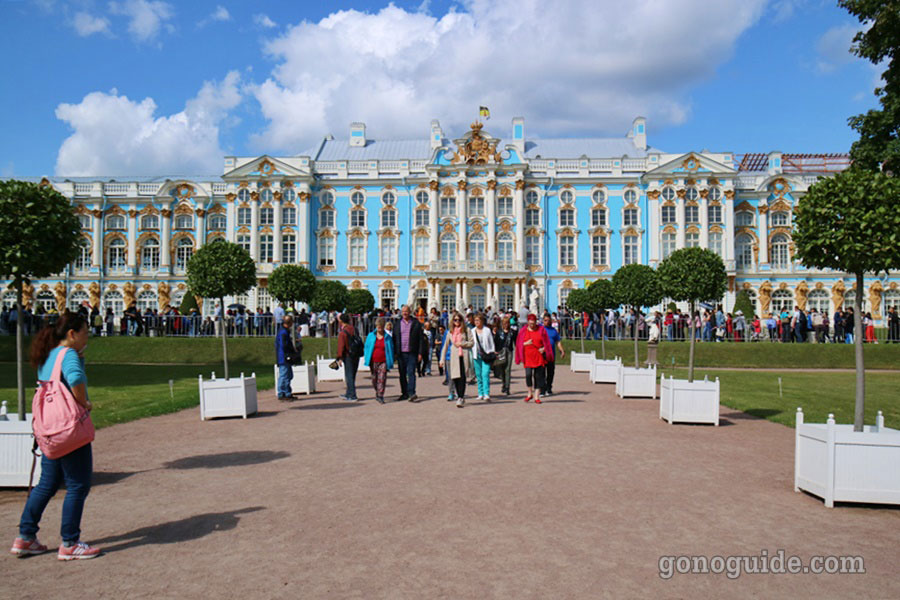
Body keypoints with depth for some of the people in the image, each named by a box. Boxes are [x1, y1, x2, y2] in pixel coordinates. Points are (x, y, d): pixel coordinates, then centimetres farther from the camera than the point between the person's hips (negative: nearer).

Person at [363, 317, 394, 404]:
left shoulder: (388, 337, 2)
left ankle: (380, 396, -6)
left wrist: (390, 363, 0)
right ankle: (377, 392, 35)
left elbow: (391, 350, 6)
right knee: (374, 379, 11)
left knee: (382, 379, -10)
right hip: (373, 361, 2)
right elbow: (367, 348, 9)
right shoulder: (371, 336, 5)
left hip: (383, 362, -2)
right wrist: (367, 360, 2)